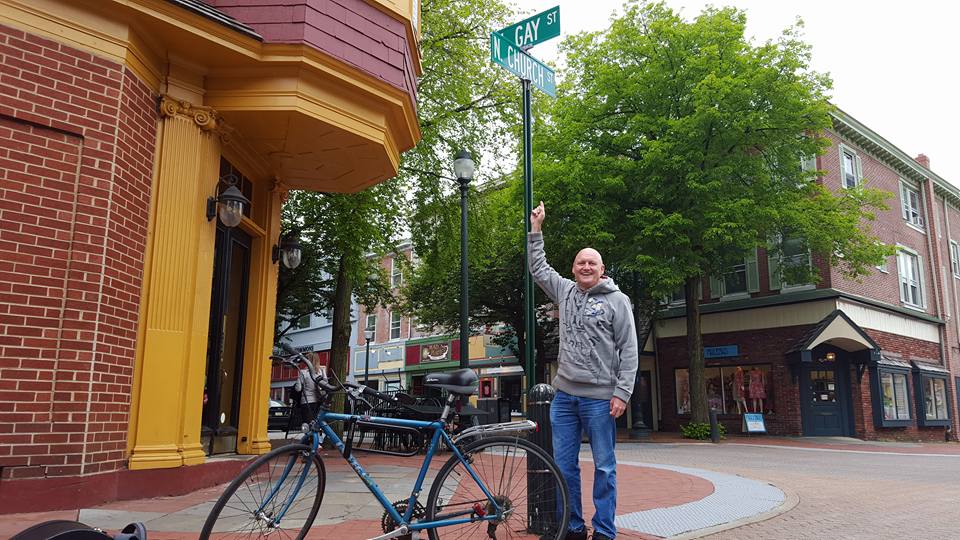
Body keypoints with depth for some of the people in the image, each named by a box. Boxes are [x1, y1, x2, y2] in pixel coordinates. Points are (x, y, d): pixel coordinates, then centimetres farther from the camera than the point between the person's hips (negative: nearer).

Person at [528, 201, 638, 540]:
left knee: (604, 467, 4)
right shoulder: (565, 291, 11)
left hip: (600, 397, -5)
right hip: (564, 394, 5)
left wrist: (622, 393, -12)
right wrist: (536, 229, 18)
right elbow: (538, 268, 23)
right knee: (564, 465, 9)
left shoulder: (617, 300, -1)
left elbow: (629, 350, -5)